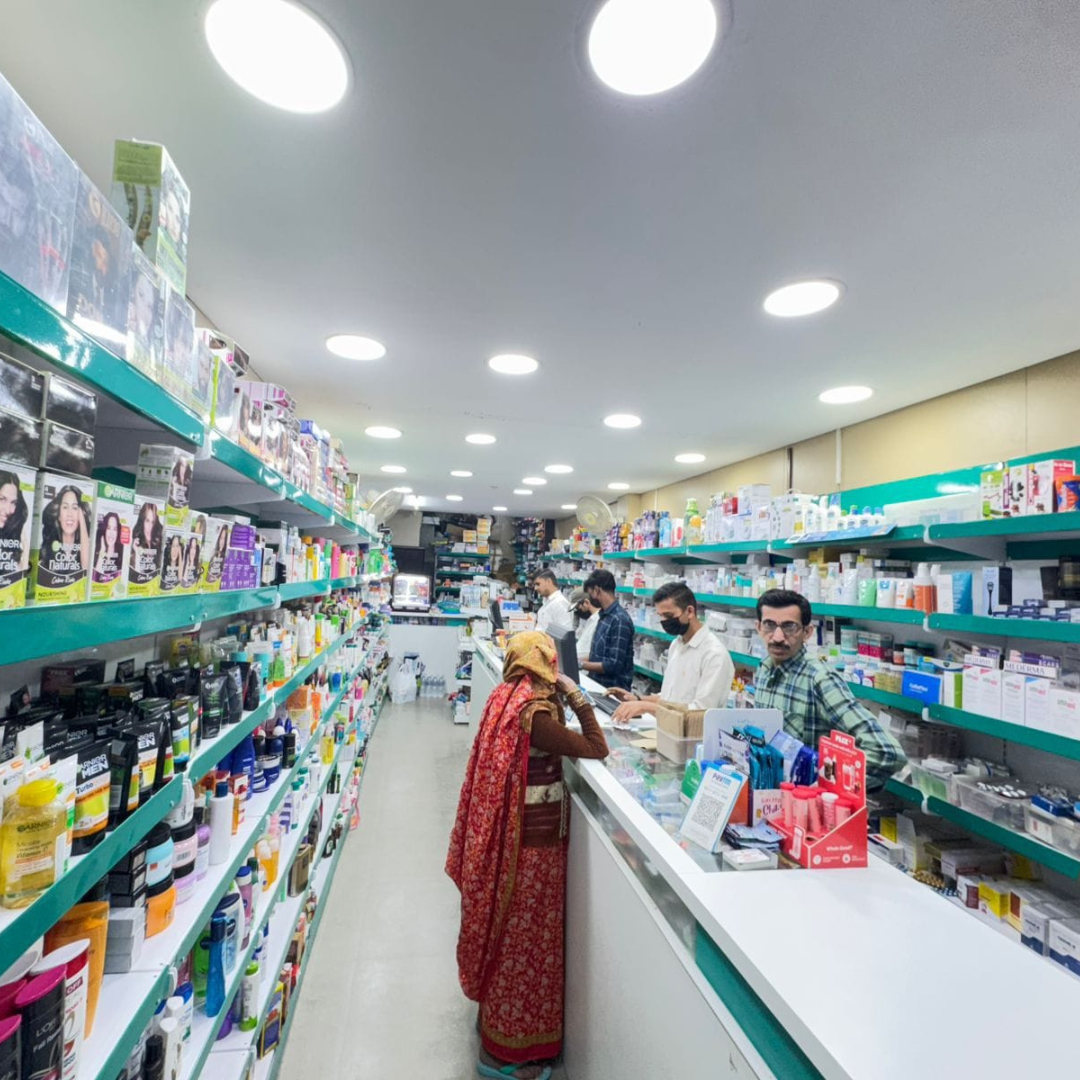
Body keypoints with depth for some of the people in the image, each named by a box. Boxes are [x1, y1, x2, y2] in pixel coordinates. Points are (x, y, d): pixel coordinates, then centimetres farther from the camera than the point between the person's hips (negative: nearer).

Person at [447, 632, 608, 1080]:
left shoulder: (508, 700, 0)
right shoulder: (533, 714, -27)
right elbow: (596, 751, -19)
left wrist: (563, 700, 1)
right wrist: (577, 697, -14)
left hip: (509, 833, 9)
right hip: (532, 841, -9)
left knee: (507, 934, 25)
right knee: (522, 940, 10)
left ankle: (495, 1023, 46)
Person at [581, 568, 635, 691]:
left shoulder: (620, 619, -20)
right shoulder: (604, 615, 8)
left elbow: (614, 665, -23)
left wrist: (581, 664, -17)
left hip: (612, 690, -8)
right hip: (597, 684, 8)